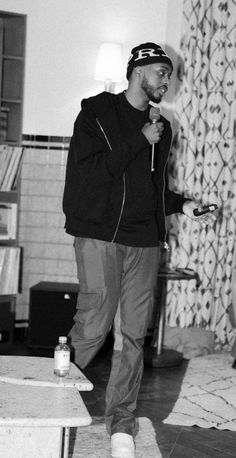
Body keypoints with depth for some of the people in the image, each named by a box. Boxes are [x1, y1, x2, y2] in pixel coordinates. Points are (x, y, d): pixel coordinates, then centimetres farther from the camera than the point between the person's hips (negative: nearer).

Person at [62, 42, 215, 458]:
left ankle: (121, 423, 11)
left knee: (135, 334, 3)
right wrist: (140, 140, -11)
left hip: (145, 241, 5)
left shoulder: (160, 127, 19)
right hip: (101, 235, -5)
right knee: (93, 327, -9)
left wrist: (181, 204, 10)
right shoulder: (98, 112, 1)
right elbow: (88, 172, -12)